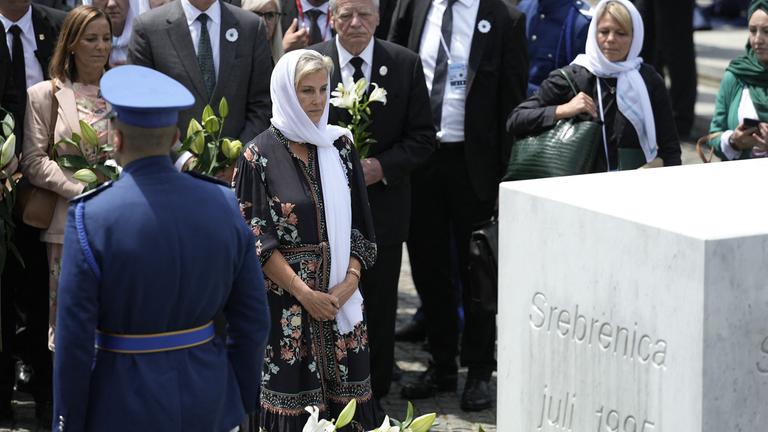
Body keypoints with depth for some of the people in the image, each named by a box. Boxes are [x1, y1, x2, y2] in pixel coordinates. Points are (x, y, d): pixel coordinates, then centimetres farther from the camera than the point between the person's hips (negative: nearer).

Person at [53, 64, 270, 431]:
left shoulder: (91, 218, -17)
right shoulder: (222, 205, -5)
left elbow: (74, 340, -15)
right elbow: (253, 318, 0)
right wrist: (241, 400, 13)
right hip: (207, 401, 4)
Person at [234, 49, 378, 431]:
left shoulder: (340, 147, 7)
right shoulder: (259, 156, -6)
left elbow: (359, 224, 8)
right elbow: (256, 237, -8)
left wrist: (350, 279, -7)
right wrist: (304, 293, -12)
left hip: (341, 297, 4)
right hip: (285, 302, -4)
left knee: (344, 396, 4)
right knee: (292, 393, -2)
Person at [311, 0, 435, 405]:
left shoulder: (406, 65, -1)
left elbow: (422, 138, 1)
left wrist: (382, 167, -14)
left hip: (383, 204, 0)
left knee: (378, 303, 7)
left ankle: (374, 396, 19)